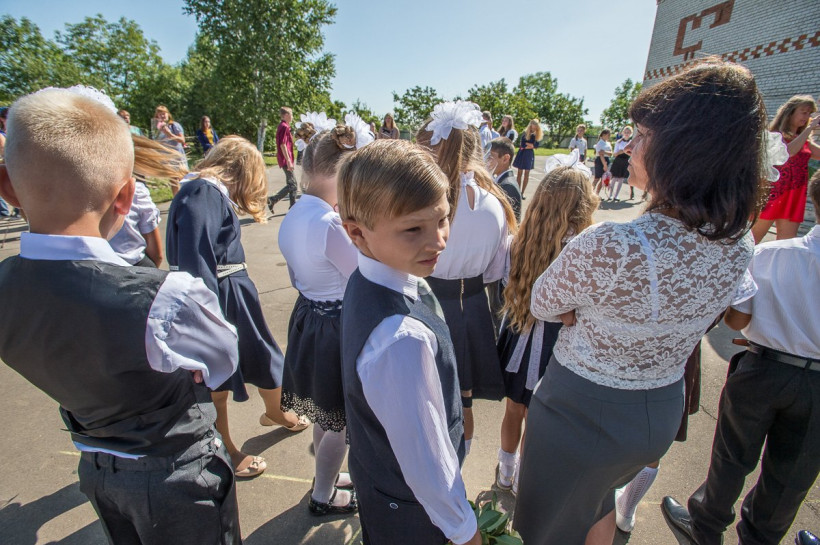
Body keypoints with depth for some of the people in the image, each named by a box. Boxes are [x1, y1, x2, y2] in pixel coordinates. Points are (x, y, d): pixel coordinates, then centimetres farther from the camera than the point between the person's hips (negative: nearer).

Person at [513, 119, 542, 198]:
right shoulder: (525, 133, -6)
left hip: (530, 155, 2)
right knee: (519, 173, 2)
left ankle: (522, 192, 9)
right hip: (522, 154, -2)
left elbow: (536, 145, -8)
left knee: (526, 174, 4)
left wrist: (527, 144, -14)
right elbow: (522, 145, -13)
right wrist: (531, 145, -10)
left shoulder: (539, 135, 1)